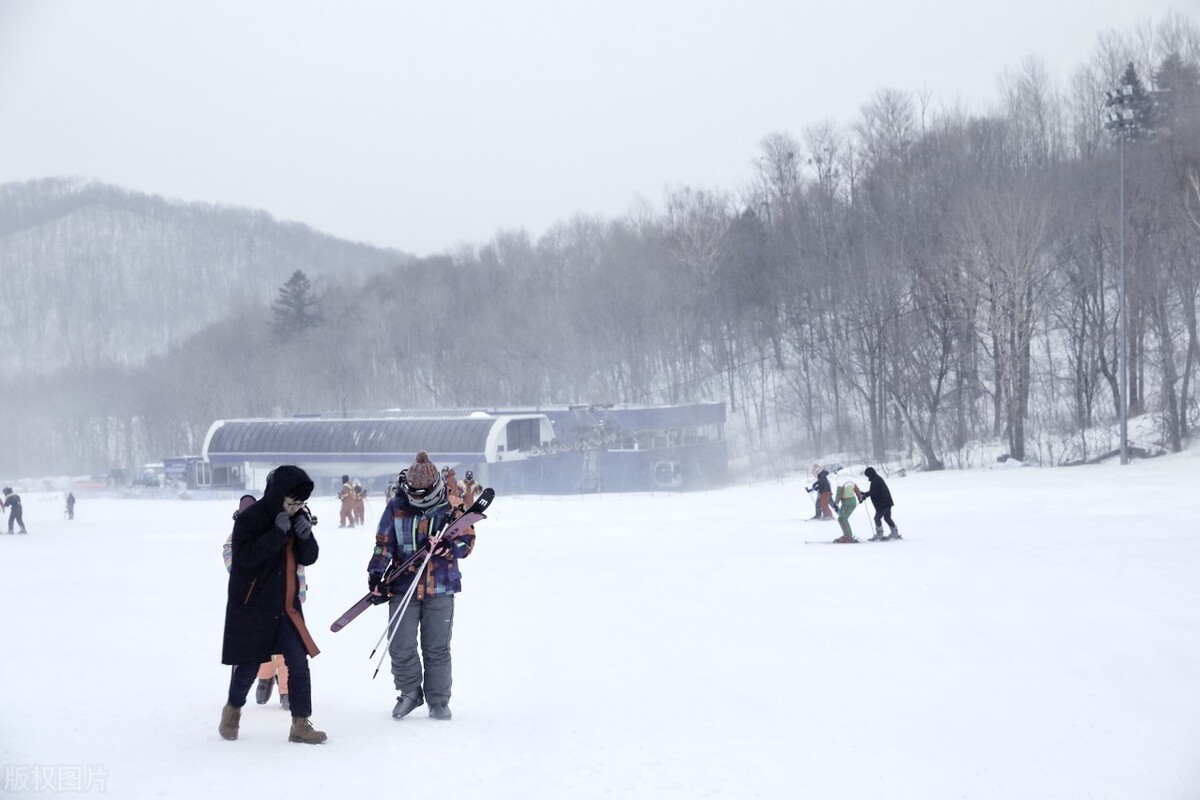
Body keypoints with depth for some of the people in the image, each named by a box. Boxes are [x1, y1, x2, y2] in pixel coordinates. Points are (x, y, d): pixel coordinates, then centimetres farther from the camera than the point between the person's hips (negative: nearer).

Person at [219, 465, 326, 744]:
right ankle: (233, 709, 34)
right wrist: (278, 532, -31)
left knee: (298, 661, -5)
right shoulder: (249, 519, -15)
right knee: (249, 665, 6)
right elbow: (246, 557, -26)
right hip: (251, 606, -4)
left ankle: (301, 724, 0)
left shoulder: (299, 517, 2)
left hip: (286, 605, 5)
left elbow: (309, 559, 4)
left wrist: (306, 535, -16)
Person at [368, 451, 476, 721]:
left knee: (437, 648, 4)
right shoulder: (397, 506, 1)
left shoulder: (452, 506, -2)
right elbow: (384, 544, 5)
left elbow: (467, 541, -1)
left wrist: (448, 547, -21)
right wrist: (376, 575, -6)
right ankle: (409, 692, 20)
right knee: (401, 647, -1)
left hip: (440, 587, -1)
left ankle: (438, 700, 18)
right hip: (403, 585, 1)